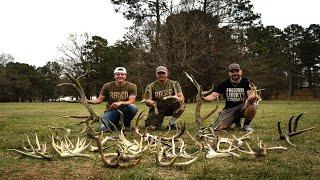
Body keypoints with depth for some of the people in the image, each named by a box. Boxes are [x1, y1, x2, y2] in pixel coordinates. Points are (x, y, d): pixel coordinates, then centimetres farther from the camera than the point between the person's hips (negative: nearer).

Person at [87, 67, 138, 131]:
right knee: (103, 128, -25)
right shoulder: (107, 86, -3)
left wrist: (121, 103, -36)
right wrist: (88, 101, -19)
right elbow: (99, 100, -1)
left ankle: (126, 124, -3)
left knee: (133, 107, -34)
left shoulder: (132, 86, -8)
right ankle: (115, 124, 12)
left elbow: (132, 101, -17)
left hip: (124, 110, 0)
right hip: (111, 110, 1)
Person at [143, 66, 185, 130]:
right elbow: (147, 100, -4)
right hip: (157, 109, -1)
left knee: (181, 104, -28)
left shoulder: (174, 84, 0)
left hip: (170, 108, 1)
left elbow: (181, 97, -8)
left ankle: (171, 123, -8)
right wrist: (149, 102, -29)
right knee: (152, 127, -22)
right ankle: (158, 121, 17)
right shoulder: (151, 86, -2)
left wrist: (179, 99, -33)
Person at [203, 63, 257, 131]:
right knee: (218, 128, -19)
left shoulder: (246, 82, -3)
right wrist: (203, 98, -32)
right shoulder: (224, 84, 0)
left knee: (252, 106, -35)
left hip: (242, 107, -1)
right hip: (229, 109, 1)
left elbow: (250, 94, -14)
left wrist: (251, 97, -41)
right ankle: (236, 121, 13)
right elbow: (213, 95, -10)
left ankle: (246, 125, -3)